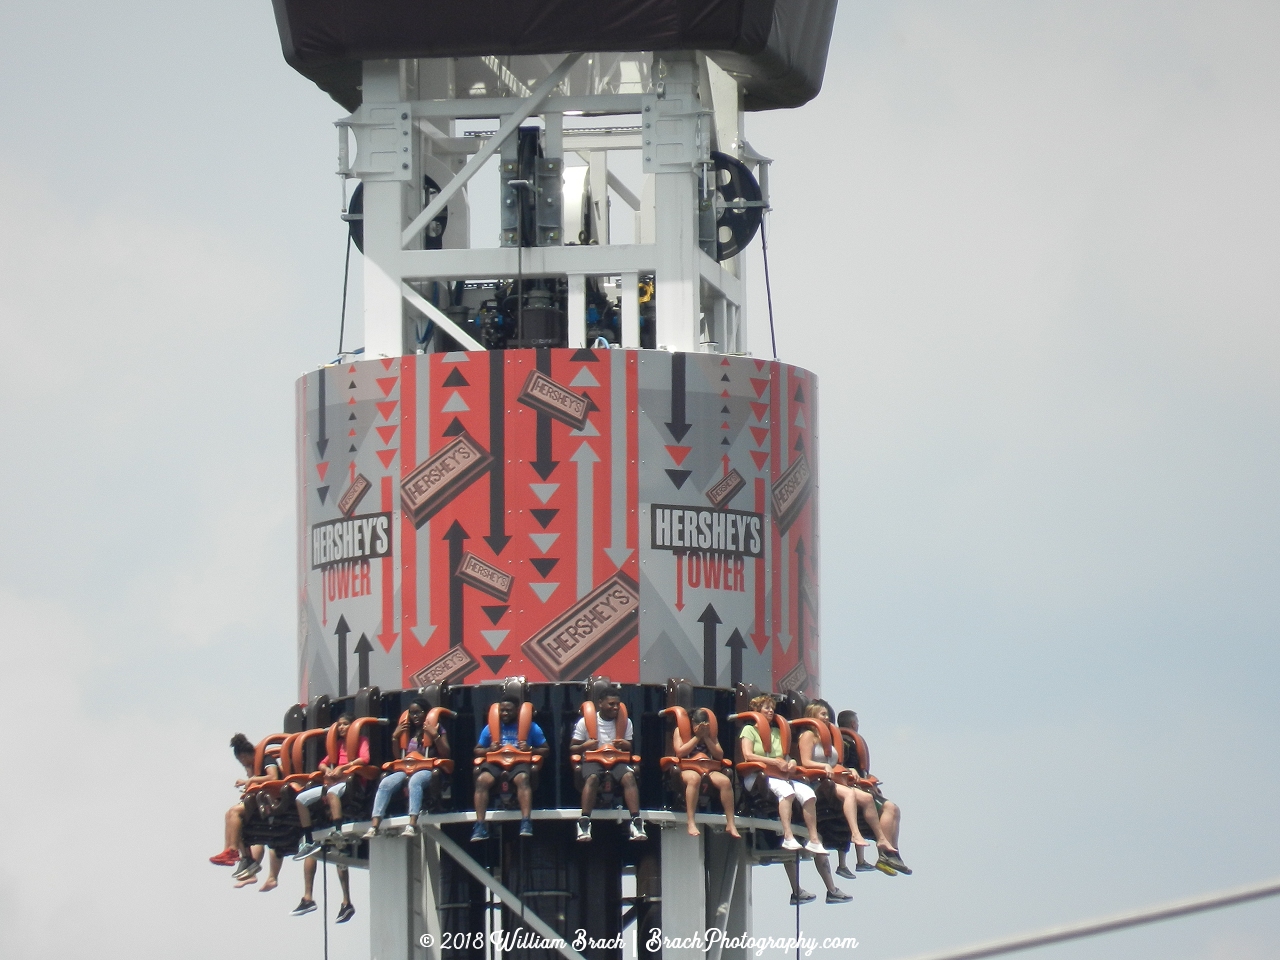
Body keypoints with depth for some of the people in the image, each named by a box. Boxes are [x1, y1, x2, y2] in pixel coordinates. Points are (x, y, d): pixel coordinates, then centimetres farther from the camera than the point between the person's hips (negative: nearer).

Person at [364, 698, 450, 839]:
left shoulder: (435, 728, 8)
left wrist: (435, 736, -12)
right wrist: (395, 737, 9)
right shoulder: (408, 730, 20)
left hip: (427, 769, -5)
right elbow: (398, 757, 21)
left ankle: (412, 825, -51)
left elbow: (445, 753, -1)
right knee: (385, 783, -26)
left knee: (414, 781, -41)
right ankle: (374, 825, -35)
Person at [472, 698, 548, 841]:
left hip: (519, 763, -2)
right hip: (496, 763, 2)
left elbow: (545, 750, 14)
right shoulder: (491, 728, 20)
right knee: (482, 780, -32)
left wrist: (530, 749, -8)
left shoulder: (531, 727, 14)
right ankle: (480, 825, -35)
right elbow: (478, 750, 22)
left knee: (522, 778, -39)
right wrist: (489, 750, -1)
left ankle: (526, 823, -47)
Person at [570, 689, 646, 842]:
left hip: (617, 760, 2)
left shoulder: (625, 722, 12)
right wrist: (584, 746, -15)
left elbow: (631, 749, 18)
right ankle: (584, 823, -41)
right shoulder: (585, 722, 4)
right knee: (592, 778, -37)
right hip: (593, 760, -2)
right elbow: (572, 748, 8)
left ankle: (636, 821, -38)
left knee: (629, 776, -32)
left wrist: (625, 745, -7)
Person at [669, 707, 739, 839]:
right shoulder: (680, 730, 10)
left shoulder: (710, 734, 20)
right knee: (694, 778, -42)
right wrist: (697, 736, -4)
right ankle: (691, 823, -48)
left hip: (708, 769, 4)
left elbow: (720, 755, 9)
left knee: (725, 781, -28)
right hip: (687, 769, -4)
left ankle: (730, 824, -24)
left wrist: (706, 737, 0)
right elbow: (680, 752, -6)